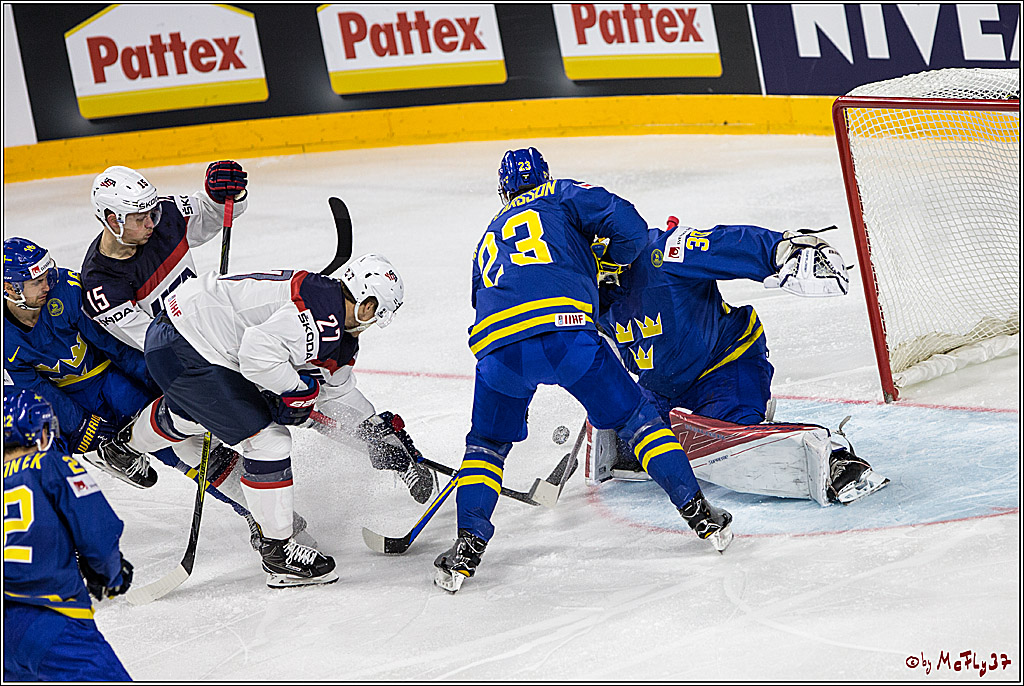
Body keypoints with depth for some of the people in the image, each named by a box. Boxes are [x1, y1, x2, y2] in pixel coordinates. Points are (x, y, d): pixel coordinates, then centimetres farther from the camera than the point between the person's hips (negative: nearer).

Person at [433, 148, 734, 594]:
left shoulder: (489, 238, 37)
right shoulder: (560, 196, 23)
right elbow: (627, 225, 8)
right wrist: (613, 265, 28)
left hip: (496, 346, 3)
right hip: (564, 332, -3)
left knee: (487, 443, 24)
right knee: (634, 417, 16)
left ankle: (467, 549, 10)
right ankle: (700, 515, 14)